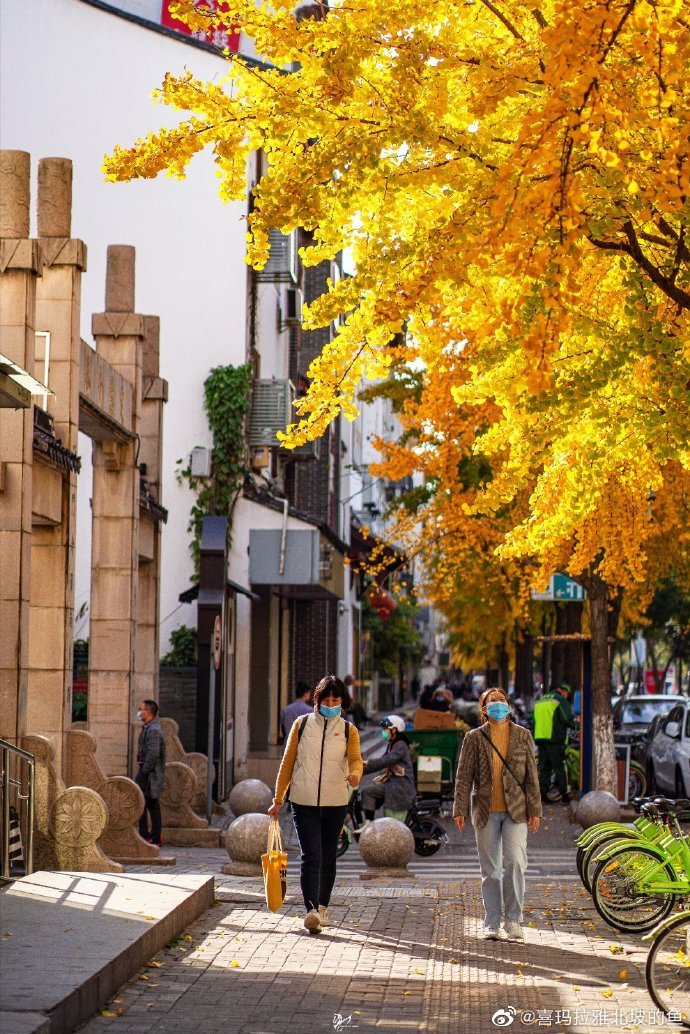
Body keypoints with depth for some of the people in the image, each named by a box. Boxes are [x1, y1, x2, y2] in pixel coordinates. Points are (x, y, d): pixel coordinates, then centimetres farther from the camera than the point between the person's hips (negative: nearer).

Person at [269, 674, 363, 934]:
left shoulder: (348, 730, 7)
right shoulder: (302, 725, 5)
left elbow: (355, 759, -9)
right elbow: (287, 762, 7)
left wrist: (355, 775, -33)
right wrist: (278, 800, 5)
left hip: (335, 803, 2)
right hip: (304, 802, -2)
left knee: (328, 858, 12)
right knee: (311, 857, -13)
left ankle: (322, 907, 27)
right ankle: (311, 911, -19)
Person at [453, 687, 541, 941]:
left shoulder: (522, 735, 7)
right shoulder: (474, 738, 5)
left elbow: (531, 775, 7)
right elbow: (463, 776, 3)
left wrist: (535, 810, 2)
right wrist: (460, 809, -5)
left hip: (515, 810, 0)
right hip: (485, 812, 0)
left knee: (515, 862, -11)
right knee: (490, 869, 5)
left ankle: (513, 919, 0)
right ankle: (492, 923, 12)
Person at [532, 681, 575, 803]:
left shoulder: (539, 700, 21)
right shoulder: (561, 700, -2)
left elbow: (534, 719, 22)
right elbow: (567, 718, -12)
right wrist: (573, 724, 7)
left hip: (539, 737, 6)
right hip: (555, 739, -6)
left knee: (544, 767, 11)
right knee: (559, 767, -4)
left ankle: (542, 793, 7)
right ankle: (564, 795, -4)